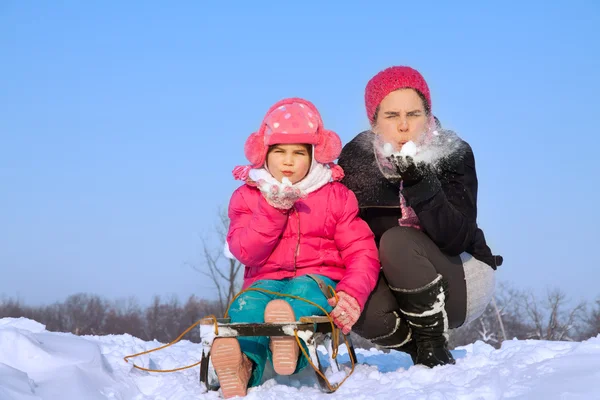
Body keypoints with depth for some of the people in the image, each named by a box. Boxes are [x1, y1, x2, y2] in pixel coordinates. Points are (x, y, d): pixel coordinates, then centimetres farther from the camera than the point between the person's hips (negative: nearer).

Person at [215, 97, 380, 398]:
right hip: (265, 280, 1)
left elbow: (362, 253, 2)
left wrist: (352, 295, -18)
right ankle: (245, 362, -69)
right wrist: (273, 208, -11)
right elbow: (246, 253, -1)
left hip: (318, 280, -1)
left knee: (301, 292, -39)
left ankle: (289, 337, -74)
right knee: (247, 305, -37)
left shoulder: (337, 196, 11)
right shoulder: (247, 196, 14)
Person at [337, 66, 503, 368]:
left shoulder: (455, 154, -14)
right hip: (387, 284, 3)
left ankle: (435, 346, -15)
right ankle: (420, 348, -1)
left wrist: (420, 185, -37)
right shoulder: (354, 158, -7)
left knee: (397, 241, -31)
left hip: (458, 281, -3)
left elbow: (457, 240, -24)